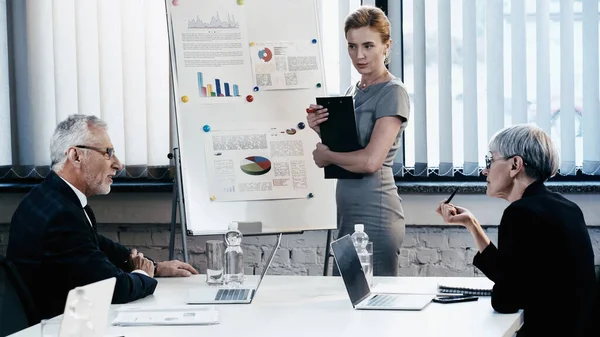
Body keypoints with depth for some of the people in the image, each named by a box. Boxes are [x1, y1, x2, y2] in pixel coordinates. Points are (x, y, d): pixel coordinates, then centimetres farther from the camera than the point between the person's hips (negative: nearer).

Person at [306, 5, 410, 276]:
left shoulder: (392, 93, -10)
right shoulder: (352, 92, 14)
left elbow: (371, 161, -20)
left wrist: (326, 154, -5)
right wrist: (322, 131, -1)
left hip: (375, 216, -8)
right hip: (348, 213, 8)